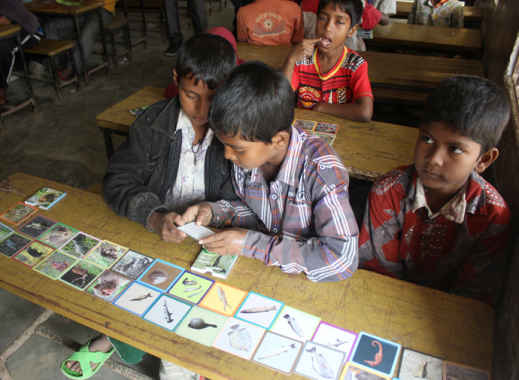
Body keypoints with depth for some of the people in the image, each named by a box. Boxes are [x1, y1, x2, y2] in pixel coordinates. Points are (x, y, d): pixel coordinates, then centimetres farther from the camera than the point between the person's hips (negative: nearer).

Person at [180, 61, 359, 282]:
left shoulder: (321, 168, -26)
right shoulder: (246, 156, -10)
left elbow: (343, 259, -32)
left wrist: (251, 243, -29)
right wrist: (214, 212, -12)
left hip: (307, 282, -3)